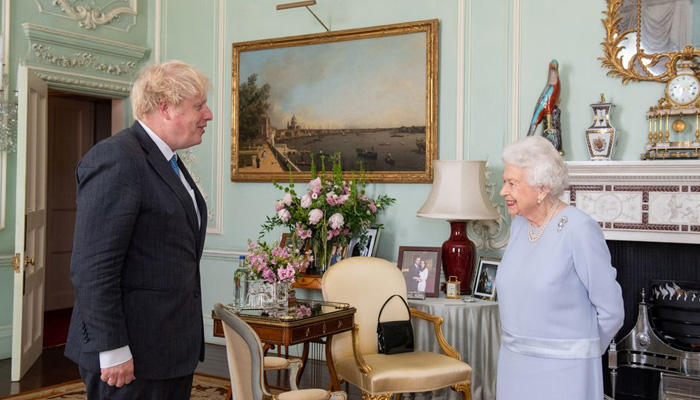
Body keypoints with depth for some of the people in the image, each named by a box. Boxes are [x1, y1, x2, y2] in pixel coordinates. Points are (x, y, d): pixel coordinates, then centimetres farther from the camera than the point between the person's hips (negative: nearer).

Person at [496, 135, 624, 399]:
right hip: (514, 360, 6)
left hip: (562, 367, -6)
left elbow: (610, 310, -11)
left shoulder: (579, 230, -17)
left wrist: (579, 351, 2)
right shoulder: (518, 225, 3)